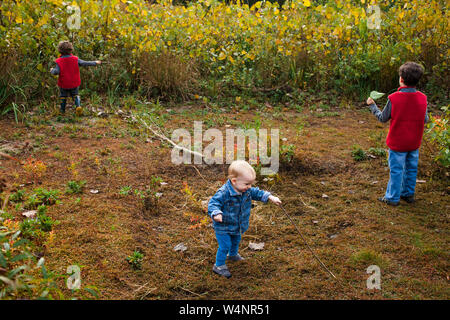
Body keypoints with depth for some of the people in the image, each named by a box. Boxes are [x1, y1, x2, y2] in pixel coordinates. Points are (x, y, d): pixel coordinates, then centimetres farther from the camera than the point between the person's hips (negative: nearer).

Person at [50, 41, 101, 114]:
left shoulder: (59, 62, -15)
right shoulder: (75, 59, -11)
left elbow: (56, 72, -22)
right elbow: (85, 63, -9)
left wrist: (52, 70, 0)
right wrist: (95, 63, 0)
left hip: (64, 83, -1)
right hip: (74, 83, 1)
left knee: (63, 95, 18)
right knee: (75, 94, 18)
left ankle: (62, 109, 28)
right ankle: (78, 105, -6)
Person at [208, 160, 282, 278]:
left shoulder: (247, 190, -10)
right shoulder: (224, 193, -34)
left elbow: (256, 193, 4)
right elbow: (213, 203, -33)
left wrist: (270, 197, -4)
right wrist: (216, 213, -52)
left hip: (237, 226, 8)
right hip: (223, 226, -8)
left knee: (236, 240, 29)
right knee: (225, 245, 0)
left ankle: (233, 255, 58)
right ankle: (219, 266, 20)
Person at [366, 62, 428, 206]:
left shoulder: (393, 98, -19)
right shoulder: (422, 98, -8)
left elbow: (382, 118, -7)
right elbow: (425, 120, 2)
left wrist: (372, 105, 8)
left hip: (397, 143, -4)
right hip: (414, 143, 4)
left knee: (396, 170, 6)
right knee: (411, 169, 17)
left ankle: (392, 198, 16)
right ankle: (409, 194, 31)